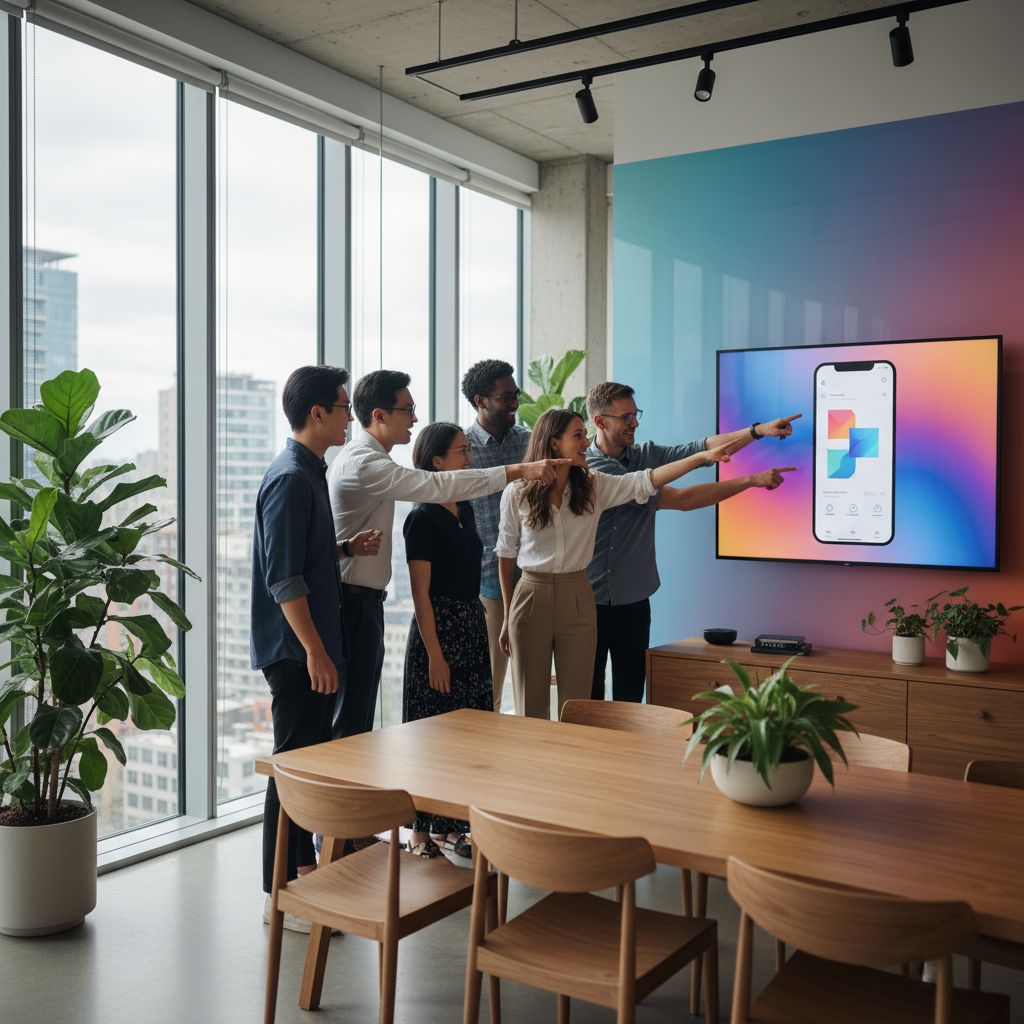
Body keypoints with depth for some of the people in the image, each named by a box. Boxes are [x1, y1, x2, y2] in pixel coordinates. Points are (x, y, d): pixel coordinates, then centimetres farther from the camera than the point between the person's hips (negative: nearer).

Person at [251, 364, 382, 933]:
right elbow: (283, 577, -22)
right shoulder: (291, 479, -17)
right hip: (295, 649, -10)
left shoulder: (308, 473, 15)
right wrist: (315, 651, -22)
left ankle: (304, 864, 30)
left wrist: (347, 547, 9)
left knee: (313, 757, 17)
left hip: (311, 645, 10)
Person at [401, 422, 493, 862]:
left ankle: (451, 826, 21)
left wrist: (478, 631, 15)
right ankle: (421, 831, 11)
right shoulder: (423, 518, -12)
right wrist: (434, 654, -17)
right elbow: (421, 593, -15)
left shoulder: (465, 509, 11)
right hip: (437, 628, -8)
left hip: (472, 625, 8)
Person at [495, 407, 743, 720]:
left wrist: (704, 456, -19)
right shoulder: (516, 493, -3)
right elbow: (505, 556, 4)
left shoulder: (593, 486, 3)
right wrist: (507, 617, 5)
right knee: (531, 708, 5)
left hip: (577, 599, 2)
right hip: (531, 597, -2)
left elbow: (646, 481, -8)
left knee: (576, 707, 4)